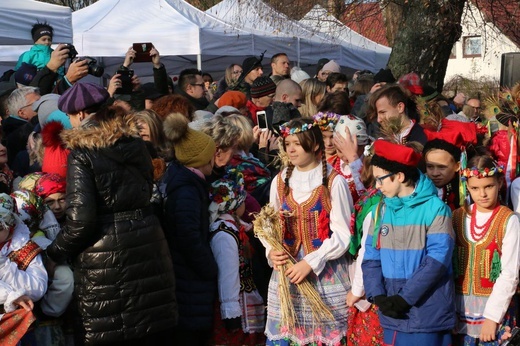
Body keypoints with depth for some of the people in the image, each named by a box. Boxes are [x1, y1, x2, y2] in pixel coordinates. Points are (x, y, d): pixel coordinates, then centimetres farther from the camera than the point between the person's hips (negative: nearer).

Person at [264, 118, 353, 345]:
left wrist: (311, 262, -17)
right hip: (287, 272, 4)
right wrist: (272, 252, -10)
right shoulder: (280, 181, 8)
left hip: (326, 274, -4)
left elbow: (342, 235, -10)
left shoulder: (334, 182, -7)